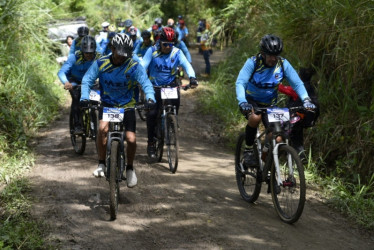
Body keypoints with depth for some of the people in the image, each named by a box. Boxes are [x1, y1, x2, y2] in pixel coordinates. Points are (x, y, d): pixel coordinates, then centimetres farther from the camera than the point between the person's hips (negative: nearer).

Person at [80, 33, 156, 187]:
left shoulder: (133, 66, -14)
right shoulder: (100, 63, -10)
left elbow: (145, 82, -22)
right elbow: (87, 79, -11)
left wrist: (150, 98, -42)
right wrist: (84, 97, -29)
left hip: (127, 105, 0)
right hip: (107, 103, 0)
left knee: (131, 139, -11)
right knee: (103, 128, -29)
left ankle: (130, 169, 17)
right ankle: (101, 164, -13)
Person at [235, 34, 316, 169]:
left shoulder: (283, 64, -15)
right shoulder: (253, 62, -21)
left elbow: (297, 83, -18)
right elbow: (240, 82, -30)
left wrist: (306, 99, -36)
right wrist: (242, 102, -48)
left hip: (269, 104, 3)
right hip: (251, 101, -3)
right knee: (255, 117, -38)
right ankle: (248, 150, -15)